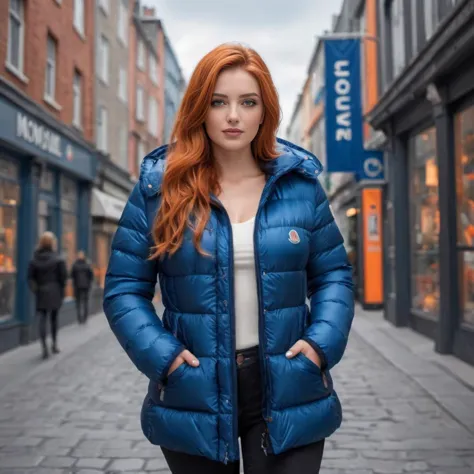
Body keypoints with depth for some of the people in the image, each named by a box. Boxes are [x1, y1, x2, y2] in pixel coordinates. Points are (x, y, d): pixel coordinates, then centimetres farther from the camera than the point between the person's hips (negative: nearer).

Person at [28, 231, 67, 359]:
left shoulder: (34, 260, 3)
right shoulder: (58, 260, -6)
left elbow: (30, 278, -1)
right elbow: (63, 277, -6)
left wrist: (35, 289, 3)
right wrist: (61, 293, 3)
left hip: (41, 293, 1)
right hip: (55, 292, -1)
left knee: (42, 320, -1)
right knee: (54, 319, 14)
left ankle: (44, 348, -12)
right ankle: (54, 344, 23)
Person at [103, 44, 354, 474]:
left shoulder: (300, 183, 2)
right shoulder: (159, 186, -2)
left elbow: (334, 274, 8)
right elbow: (124, 287, 0)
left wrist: (321, 343, -8)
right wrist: (161, 354, -13)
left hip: (287, 391, 1)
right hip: (194, 395, 0)